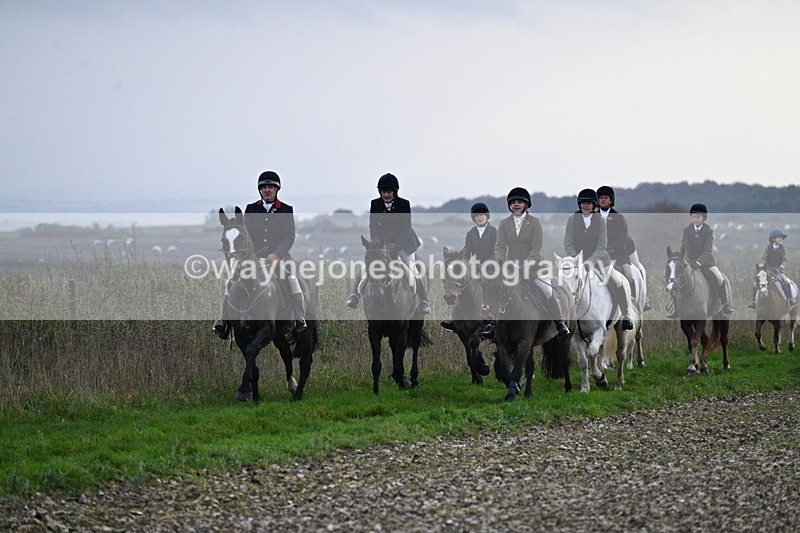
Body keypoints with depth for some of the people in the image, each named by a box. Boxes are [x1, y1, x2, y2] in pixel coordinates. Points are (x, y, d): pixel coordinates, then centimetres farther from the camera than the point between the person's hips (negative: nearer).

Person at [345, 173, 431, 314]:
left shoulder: (404, 204, -17)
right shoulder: (375, 204, -10)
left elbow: (406, 227, -21)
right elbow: (373, 225, -11)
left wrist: (397, 246, -32)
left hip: (402, 241, -2)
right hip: (382, 240, 2)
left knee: (413, 271, -13)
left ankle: (424, 302, -4)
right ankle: (355, 296, 5)